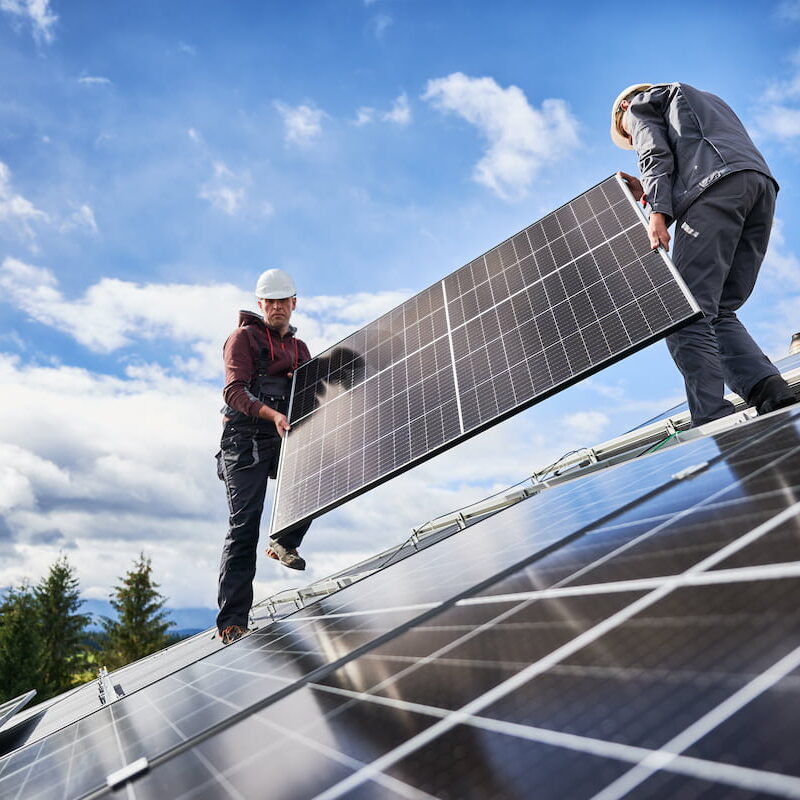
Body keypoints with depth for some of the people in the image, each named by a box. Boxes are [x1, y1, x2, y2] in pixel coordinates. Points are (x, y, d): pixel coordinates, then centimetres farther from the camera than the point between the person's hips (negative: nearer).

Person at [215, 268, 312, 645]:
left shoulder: (299, 348, 20)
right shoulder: (244, 337, 3)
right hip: (246, 439, -5)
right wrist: (273, 415, -27)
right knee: (244, 526, -6)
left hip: (283, 440, 5)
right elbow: (235, 390, -11)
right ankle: (231, 622, 2)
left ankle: (285, 542, 7)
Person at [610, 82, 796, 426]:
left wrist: (658, 212, -12)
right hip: (762, 181, 8)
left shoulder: (639, 104, 23)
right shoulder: (707, 100, 44)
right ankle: (772, 393, -12)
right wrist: (650, 192, 27)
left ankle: (713, 421, -25)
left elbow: (655, 155, 0)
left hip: (718, 186, -8)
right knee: (719, 312, 6)